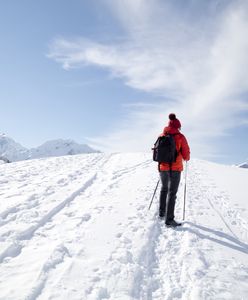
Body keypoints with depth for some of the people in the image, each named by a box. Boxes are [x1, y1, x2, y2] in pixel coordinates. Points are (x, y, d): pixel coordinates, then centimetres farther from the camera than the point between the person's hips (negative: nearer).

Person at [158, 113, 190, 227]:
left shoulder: (161, 136, 4)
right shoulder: (180, 137, -7)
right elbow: (186, 154, -8)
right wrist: (186, 158, 16)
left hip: (162, 167, 4)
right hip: (175, 168, -4)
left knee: (164, 189, 24)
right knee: (172, 192, -1)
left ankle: (162, 212, 29)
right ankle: (169, 219, -1)